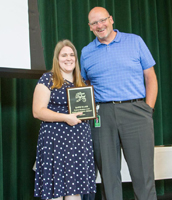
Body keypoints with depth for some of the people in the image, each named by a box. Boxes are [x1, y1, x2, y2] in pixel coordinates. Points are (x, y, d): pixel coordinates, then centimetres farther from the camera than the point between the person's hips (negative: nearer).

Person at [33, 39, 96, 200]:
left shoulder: (82, 83, 17)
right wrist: (66, 117, -16)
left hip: (80, 140, 5)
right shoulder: (47, 79, 0)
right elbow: (37, 111, -7)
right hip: (56, 141, -5)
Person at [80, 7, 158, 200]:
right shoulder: (86, 52, 13)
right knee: (108, 173, 6)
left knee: (142, 172, -2)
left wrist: (148, 110, -3)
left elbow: (150, 77, 7)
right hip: (102, 116, 2)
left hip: (134, 111, -2)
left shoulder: (135, 41, 8)